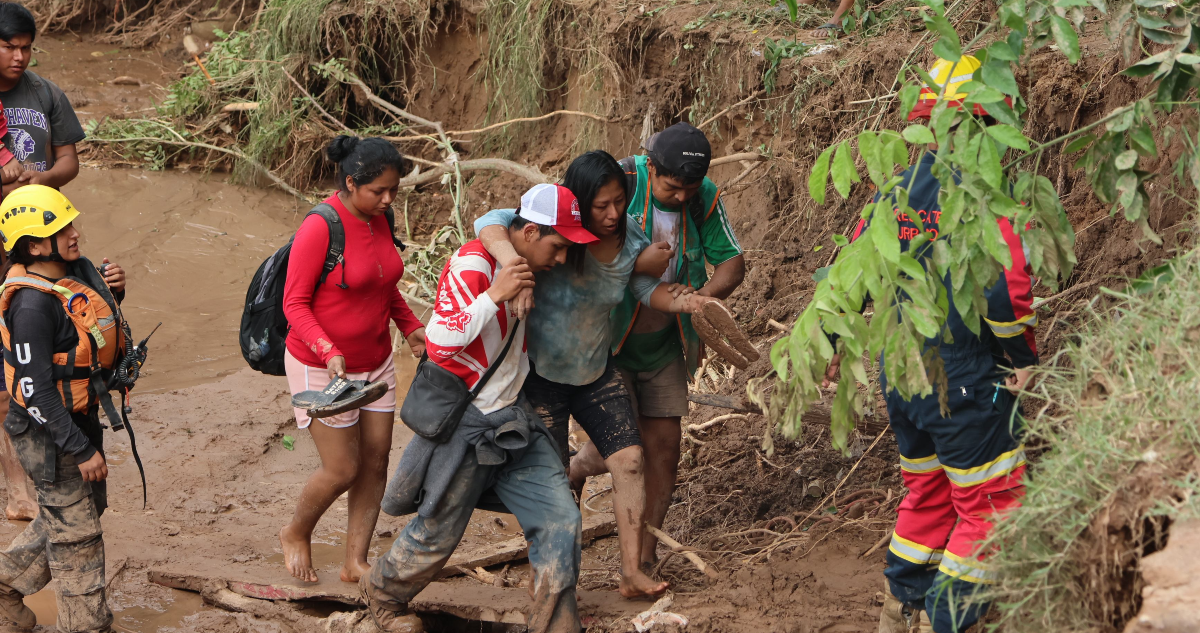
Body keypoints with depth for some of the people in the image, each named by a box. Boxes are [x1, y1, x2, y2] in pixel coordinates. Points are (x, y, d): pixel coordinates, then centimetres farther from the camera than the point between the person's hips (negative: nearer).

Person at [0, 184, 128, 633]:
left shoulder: (76, 270, -1)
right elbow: (36, 389, -26)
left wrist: (111, 294, -4)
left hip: (81, 416, 9)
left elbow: (95, 328, 18)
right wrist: (81, 449, -23)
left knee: (85, 510, 22)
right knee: (75, 529, 5)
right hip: (50, 431, -9)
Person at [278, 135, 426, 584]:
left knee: (376, 463, 7)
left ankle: (356, 562, 17)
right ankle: (296, 535, 26)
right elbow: (295, 304, -19)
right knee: (342, 470, -2)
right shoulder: (320, 228, -23)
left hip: (374, 363, 7)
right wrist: (329, 352, -32)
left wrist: (411, 327, 2)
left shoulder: (380, 219, 0)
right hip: (322, 368, -7)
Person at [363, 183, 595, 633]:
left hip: (512, 419, 8)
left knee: (561, 520, -4)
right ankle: (381, 593, 34)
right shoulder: (472, 265, -20)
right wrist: (495, 294, -30)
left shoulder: (523, 269, 7)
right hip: (464, 423, -7)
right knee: (437, 533, 7)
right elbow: (440, 342, -29)